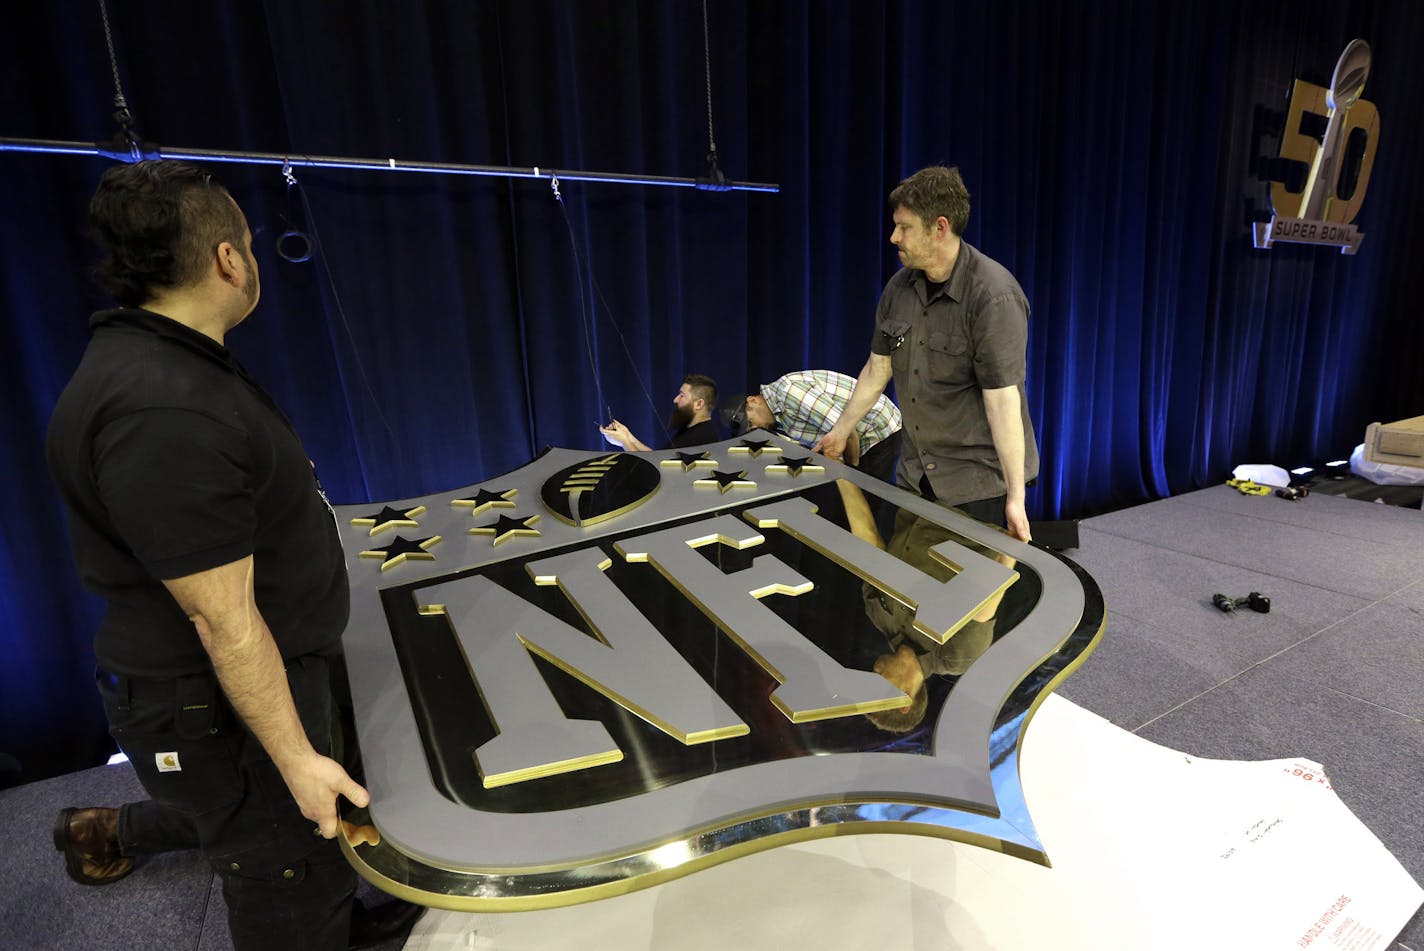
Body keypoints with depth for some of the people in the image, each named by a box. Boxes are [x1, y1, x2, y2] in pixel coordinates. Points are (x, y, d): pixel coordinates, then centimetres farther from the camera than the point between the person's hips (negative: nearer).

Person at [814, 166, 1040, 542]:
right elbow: (878, 367, 12)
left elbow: (1002, 400, -22)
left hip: (980, 479, -6)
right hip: (916, 472, 7)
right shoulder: (900, 286, 2)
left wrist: (1015, 497, -21)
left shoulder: (993, 296, -19)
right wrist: (840, 430, 16)